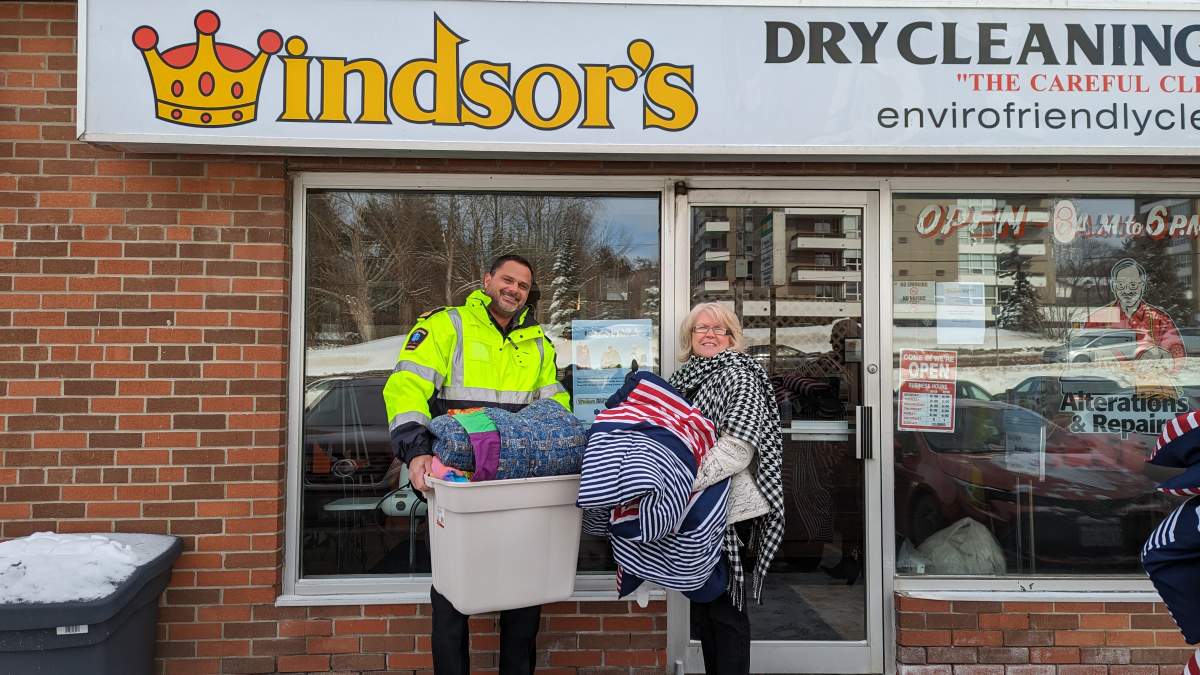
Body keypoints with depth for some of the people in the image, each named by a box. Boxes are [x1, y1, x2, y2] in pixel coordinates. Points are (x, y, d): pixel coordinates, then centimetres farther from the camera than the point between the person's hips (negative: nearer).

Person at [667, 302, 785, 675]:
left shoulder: (737, 375, -8)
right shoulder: (686, 378, 14)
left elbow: (738, 445, -21)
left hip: (726, 507, -7)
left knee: (725, 607, 1)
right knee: (703, 605, 15)